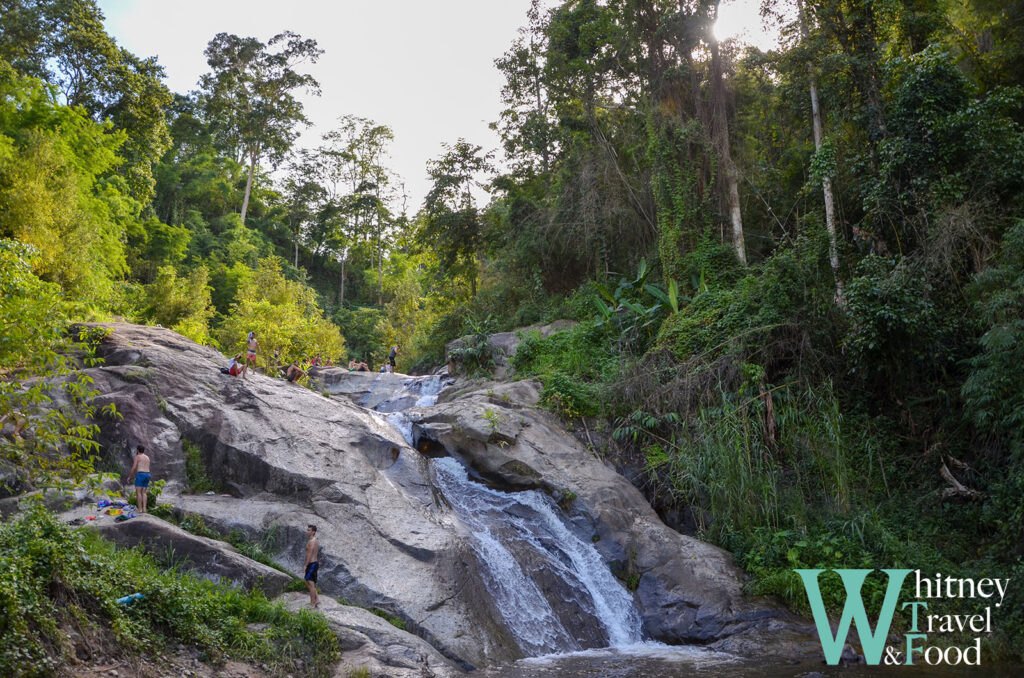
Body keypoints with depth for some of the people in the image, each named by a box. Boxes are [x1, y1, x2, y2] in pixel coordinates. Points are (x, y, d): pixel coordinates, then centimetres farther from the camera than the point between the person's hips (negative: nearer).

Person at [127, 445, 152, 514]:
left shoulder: (137, 457, -2)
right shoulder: (147, 457, 20)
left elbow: (134, 468, -9)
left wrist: (129, 476, -1)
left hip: (140, 475, -7)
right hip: (147, 475, 7)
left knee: (138, 492, -2)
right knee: (143, 493, 9)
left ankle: (140, 509, -7)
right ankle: (144, 508, -2)